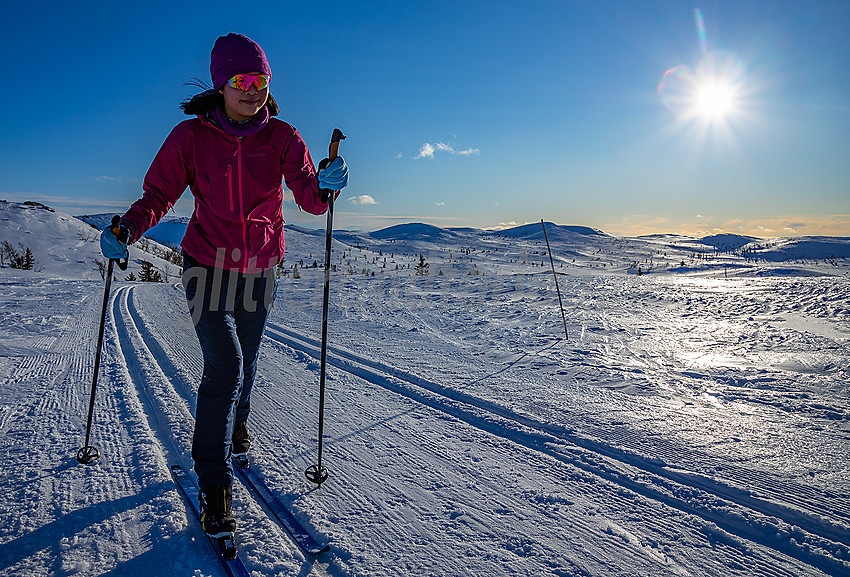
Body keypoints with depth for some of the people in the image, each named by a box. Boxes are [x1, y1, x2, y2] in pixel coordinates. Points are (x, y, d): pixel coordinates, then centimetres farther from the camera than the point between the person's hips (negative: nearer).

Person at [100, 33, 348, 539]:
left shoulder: (283, 137, -6)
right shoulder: (191, 136, -8)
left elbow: (310, 198, -17)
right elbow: (159, 195, -3)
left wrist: (325, 183, -40)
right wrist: (128, 229, -22)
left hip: (261, 268, 2)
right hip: (208, 265, -2)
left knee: (246, 364, 17)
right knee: (225, 369, -13)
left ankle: (237, 427, 48)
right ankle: (214, 484, 0)